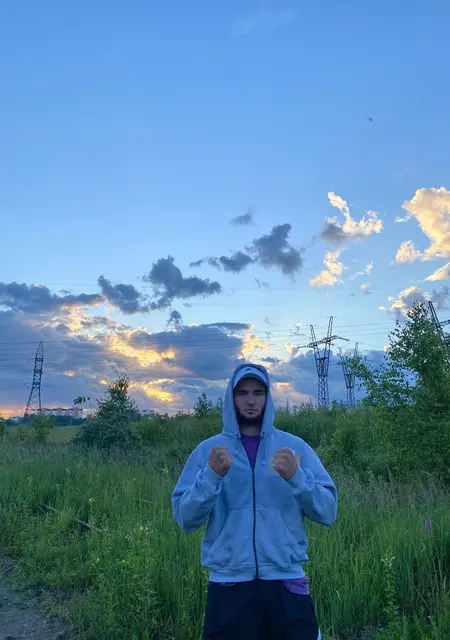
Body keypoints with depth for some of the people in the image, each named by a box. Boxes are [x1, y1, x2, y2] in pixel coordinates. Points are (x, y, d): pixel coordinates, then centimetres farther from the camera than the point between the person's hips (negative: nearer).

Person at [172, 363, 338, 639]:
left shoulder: (295, 447, 0)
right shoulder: (208, 450, 0)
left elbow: (328, 512, -5)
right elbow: (184, 518, -6)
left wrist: (296, 477, -21)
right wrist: (212, 475, -21)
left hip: (286, 581, 1)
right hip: (228, 584, 0)